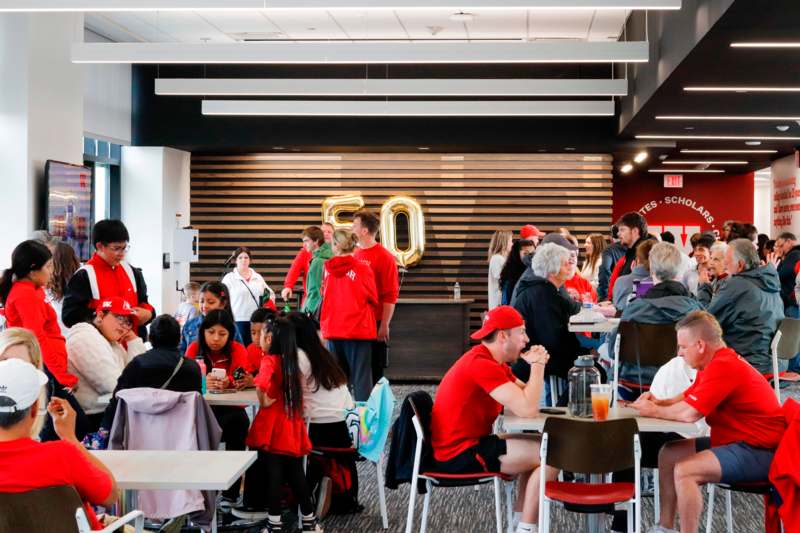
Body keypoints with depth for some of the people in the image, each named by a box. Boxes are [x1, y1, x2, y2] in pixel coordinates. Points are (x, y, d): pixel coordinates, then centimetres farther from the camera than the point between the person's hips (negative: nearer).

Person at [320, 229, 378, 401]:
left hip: (333, 329, 4)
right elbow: (373, 298, -2)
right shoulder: (362, 269, -10)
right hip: (359, 328, -4)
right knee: (361, 376, 0)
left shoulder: (328, 267, 0)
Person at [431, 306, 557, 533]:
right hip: (461, 454, -11)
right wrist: (537, 365, -15)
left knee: (540, 446, 21)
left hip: (472, 443, 11)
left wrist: (536, 365, -2)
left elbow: (526, 398, 13)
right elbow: (527, 409, -27)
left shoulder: (494, 363, 13)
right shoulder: (482, 365, -21)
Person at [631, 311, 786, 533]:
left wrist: (654, 411, -10)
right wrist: (658, 402, -1)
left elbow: (689, 413, -27)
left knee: (684, 470, -25)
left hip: (760, 452, -11)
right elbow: (685, 399, 19)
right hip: (739, 442, 11)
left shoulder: (723, 367, -23)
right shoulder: (716, 363, 12)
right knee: (669, 453, 12)